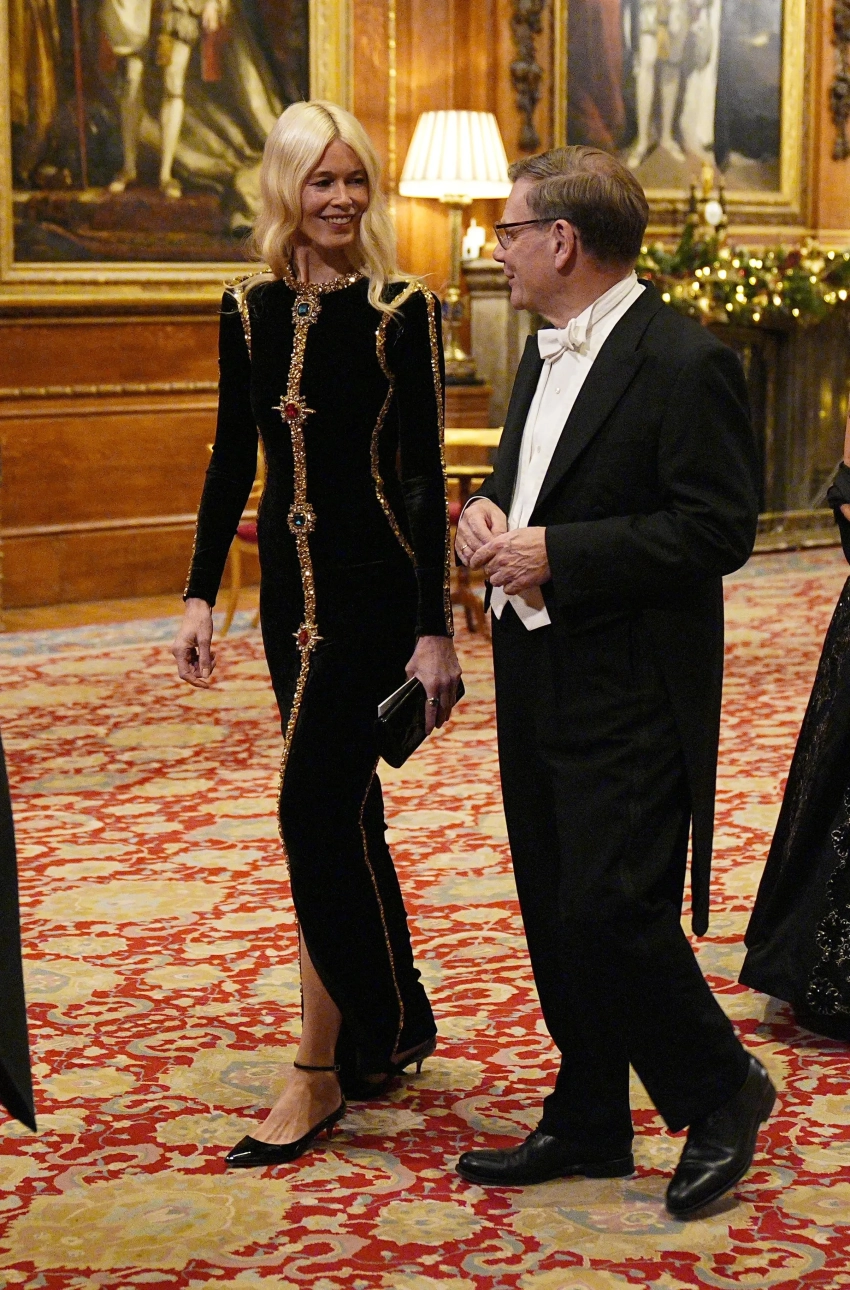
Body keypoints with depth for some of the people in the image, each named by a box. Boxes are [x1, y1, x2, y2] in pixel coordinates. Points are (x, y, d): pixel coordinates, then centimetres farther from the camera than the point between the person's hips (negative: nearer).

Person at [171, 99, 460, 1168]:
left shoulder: (402, 312, -7)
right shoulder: (250, 312, 6)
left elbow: (424, 476, -8)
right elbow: (233, 459, 11)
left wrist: (435, 629, -11)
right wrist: (200, 594, 6)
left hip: (375, 585, -5)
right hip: (290, 581, 6)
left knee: (315, 807, -8)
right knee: (342, 808, 14)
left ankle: (322, 1069, 3)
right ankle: (387, 1027, 30)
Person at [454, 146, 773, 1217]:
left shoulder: (684, 362, -15)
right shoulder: (546, 350, 13)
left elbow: (719, 528, -20)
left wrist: (559, 554, -21)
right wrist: (487, 509, 2)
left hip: (629, 696, -9)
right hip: (537, 681, 9)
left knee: (611, 910, -9)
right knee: (554, 917, 13)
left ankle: (722, 1091, 16)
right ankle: (588, 1126, 27)